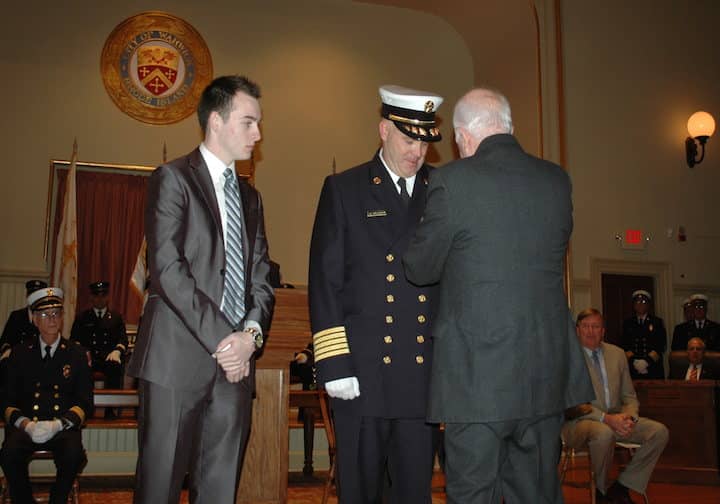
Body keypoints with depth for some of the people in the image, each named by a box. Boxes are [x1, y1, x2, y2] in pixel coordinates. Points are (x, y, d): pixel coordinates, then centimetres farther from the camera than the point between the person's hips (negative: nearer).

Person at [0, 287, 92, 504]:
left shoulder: (76, 353, 9)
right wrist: (26, 424, -13)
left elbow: (85, 402, 4)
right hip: (25, 426, 1)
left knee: (74, 456, -32)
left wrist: (58, 424, -14)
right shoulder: (20, 353, 11)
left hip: (63, 427, -1)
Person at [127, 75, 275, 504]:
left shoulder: (250, 196, 21)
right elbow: (168, 269, -11)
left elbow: (262, 277, 15)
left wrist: (252, 332, -4)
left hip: (236, 360, 6)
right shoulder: (173, 178, 0)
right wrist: (220, 338, -14)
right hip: (179, 358, -5)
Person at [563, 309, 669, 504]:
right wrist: (606, 418, -24)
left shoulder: (617, 354, 12)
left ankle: (621, 487, -6)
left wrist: (629, 417, -10)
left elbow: (629, 396, 14)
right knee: (604, 433, -38)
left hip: (615, 418, 6)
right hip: (580, 421, -6)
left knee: (659, 431, -15)